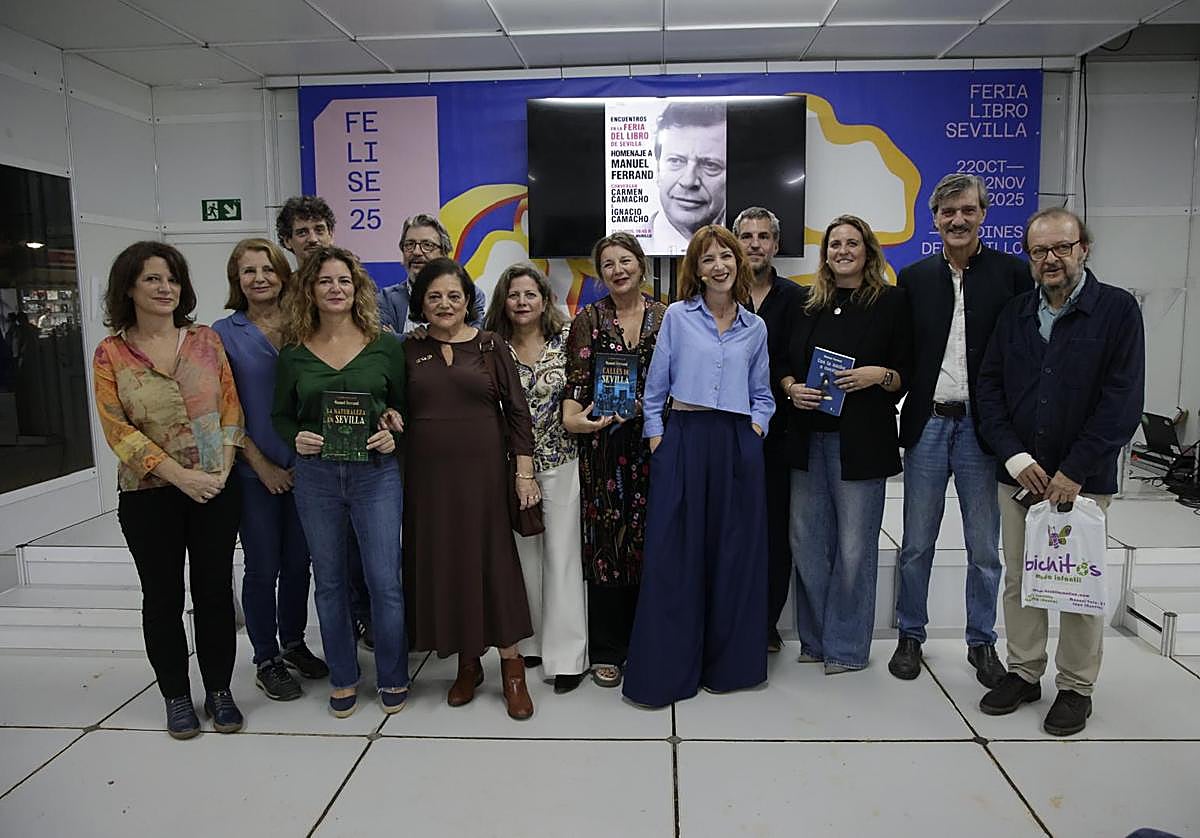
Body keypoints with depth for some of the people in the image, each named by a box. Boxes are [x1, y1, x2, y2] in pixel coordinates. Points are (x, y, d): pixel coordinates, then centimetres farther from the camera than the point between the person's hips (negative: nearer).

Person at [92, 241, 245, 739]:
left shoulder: (206, 340, 3)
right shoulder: (110, 353, -2)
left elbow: (231, 407, 1)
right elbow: (117, 429, -7)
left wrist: (222, 470, -10)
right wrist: (180, 475, -15)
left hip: (216, 489, 1)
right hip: (149, 495, -1)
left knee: (215, 591, 8)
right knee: (163, 598, 10)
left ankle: (219, 690, 24)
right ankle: (176, 697, 26)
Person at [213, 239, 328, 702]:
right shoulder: (224, 333, -3)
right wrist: (262, 464, -10)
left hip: (303, 466, 3)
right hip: (255, 471, -2)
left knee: (298, 561, 13)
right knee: (263, 567, 6)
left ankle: (293, 644, 32)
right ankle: (266, 660, 22)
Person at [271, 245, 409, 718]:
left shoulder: (385, 345, 1)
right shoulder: (294, 352, 4)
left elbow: (405, 406, 7)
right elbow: (280, 415, 10)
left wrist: (394, 435, -12)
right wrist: (297, 439, -10)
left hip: (376, 472, -1)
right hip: (316, 475, 2)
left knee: (384, 580, 0)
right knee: (329, 582, 11)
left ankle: (393, 678, 20)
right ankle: (343, 679, 28)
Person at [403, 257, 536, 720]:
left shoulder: (490, 346, 2)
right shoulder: (408, 351, 7)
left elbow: (517, 410, 1)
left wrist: (524, 471, -4)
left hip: (483, 471, -2)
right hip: (428, 475, 2)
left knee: (494, 560, 0)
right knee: (442, 562, 7)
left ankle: (512, 667, 14)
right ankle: (467, 664, 24)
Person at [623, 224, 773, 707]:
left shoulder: (755, 328, 12)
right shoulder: (677, 317, 4)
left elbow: (761, 393, 18)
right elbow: (655, 386, 4)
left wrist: (756, 429, 2)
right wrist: (655, 435, -2)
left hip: (738, 445, 3)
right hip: (684, 439, -2)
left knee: (736, 553, 6)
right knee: (672, 554, -2)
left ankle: (728, 662, 22)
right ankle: (662, 670, 8)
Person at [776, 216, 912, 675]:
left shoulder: (892, 301, 1)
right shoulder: (808, 304, 12)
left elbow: (908, 374, 2)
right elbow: (784, 362, 16)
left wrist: (878, 375, -17)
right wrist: (792, 388, -4)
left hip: (861, 442, -4)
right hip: (808, 438, 4)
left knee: (854, 546, 1)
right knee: (807, 540, 8)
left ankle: (846, 645, 18)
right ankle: (814, 637, 25)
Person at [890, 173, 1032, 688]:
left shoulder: (1012, 274, -1)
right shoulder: (914, 278, 6)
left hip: (983, 427, -1)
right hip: (927, 425, 2)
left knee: (985, 548, 10)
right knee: (916, 544, 11)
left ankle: (982, 642, 28)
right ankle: (910, 636, 27)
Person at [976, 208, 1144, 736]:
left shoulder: (1117, 309, -4)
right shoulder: (1015, 314, 9)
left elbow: (1123, 400, -11)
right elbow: (989, 387, 5)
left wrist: (1075, 472, -16)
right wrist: (1015, 457, -8)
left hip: (1083, 479, -4)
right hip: (1018, 474, 4)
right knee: (1018, 579, 11)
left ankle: (1077, 688, 22)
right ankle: (1024, 672, 26)